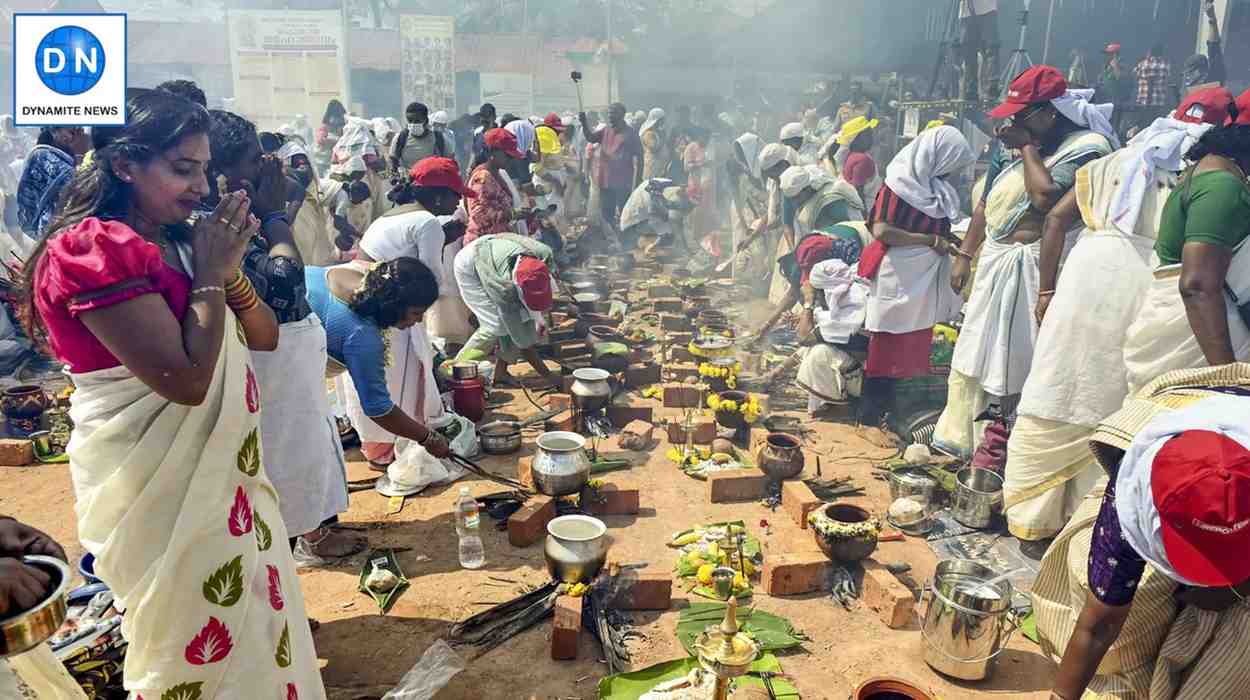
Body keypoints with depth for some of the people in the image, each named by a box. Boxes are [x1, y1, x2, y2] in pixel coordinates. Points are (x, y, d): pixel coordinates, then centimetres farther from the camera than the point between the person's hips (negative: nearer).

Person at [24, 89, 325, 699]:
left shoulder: (181, 241, 6)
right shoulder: (93, 250, -19)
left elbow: (265, 337, 6)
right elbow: (185, 378, -26)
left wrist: (228, 269, -10)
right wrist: (208, 276, -17)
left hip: (218, 466, 8)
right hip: (161, 481, -8)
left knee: (253, 612, 21)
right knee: (199, 627, 11)